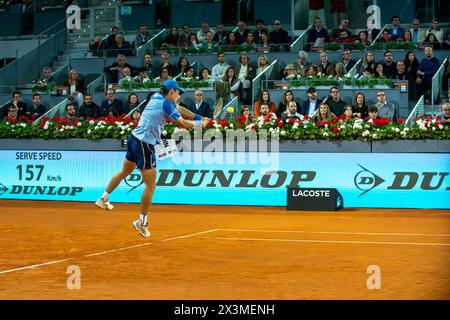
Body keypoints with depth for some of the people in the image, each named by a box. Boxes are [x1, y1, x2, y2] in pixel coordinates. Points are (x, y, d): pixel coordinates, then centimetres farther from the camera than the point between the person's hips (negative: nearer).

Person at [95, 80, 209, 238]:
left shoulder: (157, 99, 13)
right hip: (145, 144, -10)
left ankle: (103, 199, 41)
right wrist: (199, 124, 1)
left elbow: (180, 110, 19)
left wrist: (199, 118, 12)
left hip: (133, 138, 10)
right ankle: (142, 221, 2)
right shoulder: (166, 104, -12)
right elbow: (183, 124, -15)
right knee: (151, 185, -2)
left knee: (124, 172, 29)